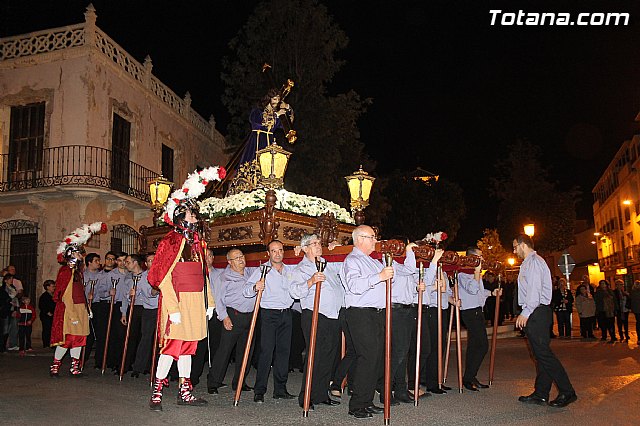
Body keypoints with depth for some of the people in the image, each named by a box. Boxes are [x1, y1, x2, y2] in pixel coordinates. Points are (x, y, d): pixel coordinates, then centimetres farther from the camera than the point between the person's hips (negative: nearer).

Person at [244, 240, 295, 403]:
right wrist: (255, 287, -30)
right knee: (266, 351, -8)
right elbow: (246, 290, -9)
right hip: (269, 314, -4)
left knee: (284, 351, 6)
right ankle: (259, 391, -1)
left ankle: (280, 389, 15)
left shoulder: (290, 270, 13)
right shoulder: (262, 271, -1)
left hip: (286, 314, 4)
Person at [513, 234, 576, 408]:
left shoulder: (534, 261, -9)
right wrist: (526, 313, 16)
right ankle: (541, 394, 12)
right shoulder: (529, 263, 22)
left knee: (543, 353, -10)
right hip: (535, 313, 10)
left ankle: (567, 392, -5)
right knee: (540, 354, 9)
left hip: (536, 313, -10)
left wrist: (525, 313, -21)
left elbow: (535, 290, -19)